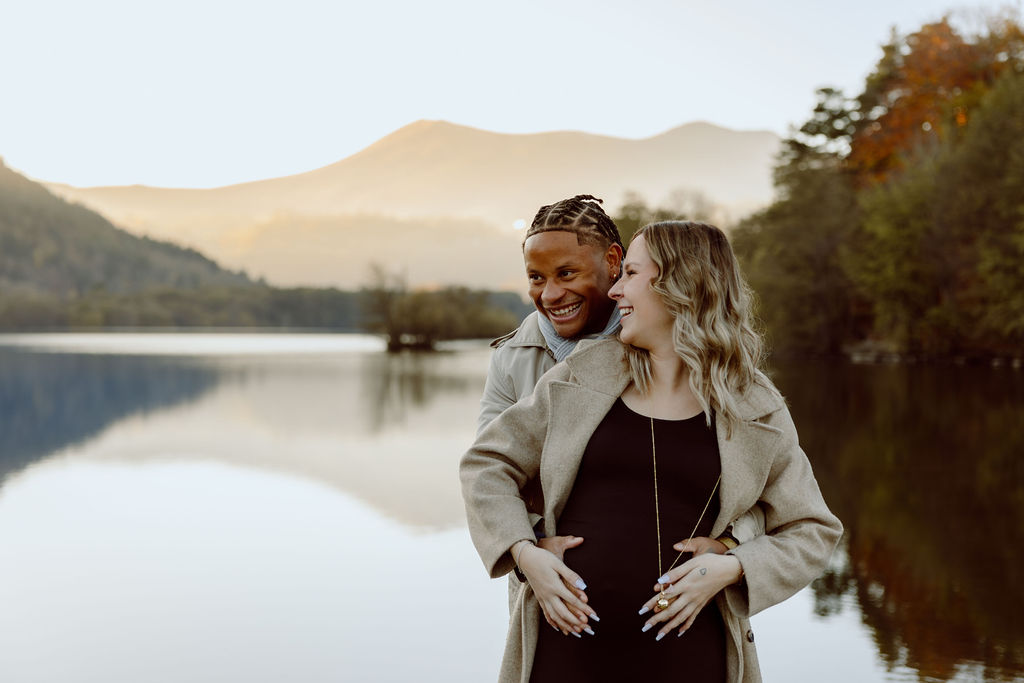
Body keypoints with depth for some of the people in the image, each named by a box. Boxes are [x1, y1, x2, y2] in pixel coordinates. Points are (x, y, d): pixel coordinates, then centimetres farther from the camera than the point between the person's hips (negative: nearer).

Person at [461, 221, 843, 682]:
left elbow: (813, 532, 7)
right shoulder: (584, 375, 4)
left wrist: (729, 569, -10)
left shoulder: (755, 412, 2)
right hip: (571, 637, 1)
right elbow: (486, 464, 10)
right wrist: (525, 554, -6)